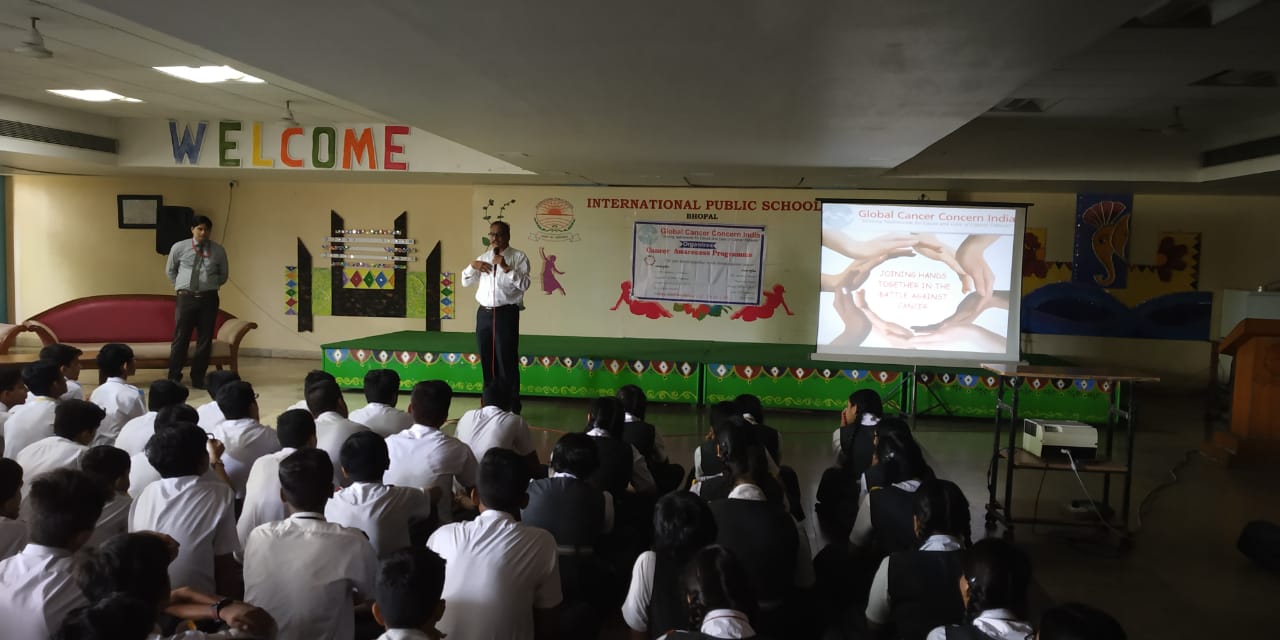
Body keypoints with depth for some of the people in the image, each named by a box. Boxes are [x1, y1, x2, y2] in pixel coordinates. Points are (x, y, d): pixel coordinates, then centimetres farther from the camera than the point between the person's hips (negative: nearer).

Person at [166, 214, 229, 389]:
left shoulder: (218, 250, 4)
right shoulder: (179, 247, 3)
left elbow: (223, 275, 17)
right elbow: (170, 270, 18)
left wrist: (211, 286, 8)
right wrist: (179, 286, 12)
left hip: (209, 298, 1)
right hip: (186, 297, -1)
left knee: (205, 339, 5)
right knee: (181, 338, 0)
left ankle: (198, 378, 16)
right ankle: (174, 377, 9)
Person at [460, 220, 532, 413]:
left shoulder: (518, 257, -3)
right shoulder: (483, 257, 14)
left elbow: (525, 284, -14)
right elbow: (465, 282, 16)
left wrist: (506, 268, -23)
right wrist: (472, 265, -3)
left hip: (506, 314, -6)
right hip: (484, 313, 6)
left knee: (507, 362, -3)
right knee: (487, 361, 12)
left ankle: (511, 408, 6)